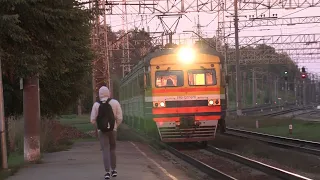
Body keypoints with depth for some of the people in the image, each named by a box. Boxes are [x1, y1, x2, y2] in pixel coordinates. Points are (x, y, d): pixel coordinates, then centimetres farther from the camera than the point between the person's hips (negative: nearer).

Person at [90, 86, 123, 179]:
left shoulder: (96, 104, -5)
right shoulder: (115, 103, -4)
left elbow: (93, 120, -4)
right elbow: (119, 118, -4)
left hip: (102, 130, -1)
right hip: (112, 129, 1)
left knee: (105, 151, 1)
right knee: (112, 149, 18)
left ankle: (107, 172, -9)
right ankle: (114, 170, 19)